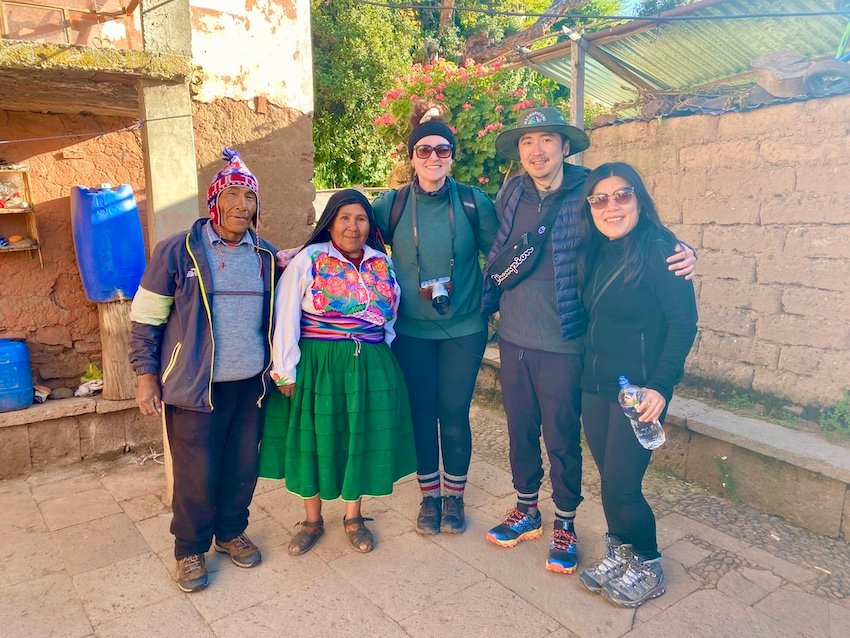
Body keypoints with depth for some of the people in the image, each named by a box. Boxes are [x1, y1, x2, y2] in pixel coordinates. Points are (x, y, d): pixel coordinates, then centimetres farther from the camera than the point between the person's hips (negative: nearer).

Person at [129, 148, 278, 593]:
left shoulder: (266, 256, 6)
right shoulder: (177, 251, -6)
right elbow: (145, 319, -3)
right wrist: (146, 376, -6)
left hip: (251, 385, 4)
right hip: (196, 387, -3)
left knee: (243, 467, 13)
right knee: (196, 473, 5)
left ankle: (231, 532, 36)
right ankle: (190, 549, 27)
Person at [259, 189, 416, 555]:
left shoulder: (382, 264, 6)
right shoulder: (307, 260, -6)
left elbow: (391, 315, 16)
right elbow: (285, 318, -8)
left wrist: (379, 353, 8)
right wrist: (285, 371, -10)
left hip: (370, 366, 3)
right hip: (317, 363, -3)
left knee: (361, 437, 9)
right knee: (314, 437, 6)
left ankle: (353, 517, 29)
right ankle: (312, 521, 27)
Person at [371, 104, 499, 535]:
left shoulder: (474, 202, -2)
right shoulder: (392, 205, -1)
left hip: (464, 328, -1)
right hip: (411, 330, 1)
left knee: (454, 415, 6)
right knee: (421, 413, 10)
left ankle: (454, 496, 27)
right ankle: (429, 496, 29)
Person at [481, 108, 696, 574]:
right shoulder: (511, 194, 3)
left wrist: (682, 253, -23)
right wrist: (484, 304, 11)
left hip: (563, 344, -4)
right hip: (513, 338, 4)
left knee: (562, 437, 9)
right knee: (519, 430, 17)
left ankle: (565, 523, 31)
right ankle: (526, 510, 38)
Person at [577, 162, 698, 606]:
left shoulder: (659, 249, -13)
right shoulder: (598, 253, 8)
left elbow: (684, 322, -15)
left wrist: (661, 387, -21)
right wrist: (588, 374, 6)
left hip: (639, 390, -6)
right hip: (595, 385, 6)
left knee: (620, 485, -1)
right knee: (610, 480, 13)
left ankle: (648, 569, 23)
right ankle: (619, 556, 34)